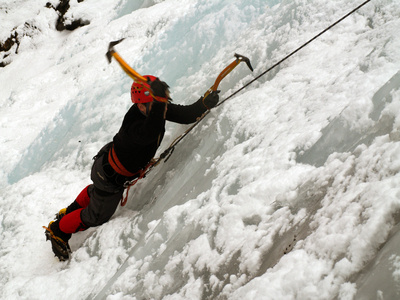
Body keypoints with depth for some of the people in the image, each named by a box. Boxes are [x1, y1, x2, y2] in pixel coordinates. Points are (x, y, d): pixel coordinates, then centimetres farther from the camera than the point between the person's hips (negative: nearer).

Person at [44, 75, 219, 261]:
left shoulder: (159, 108, -22)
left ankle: (69, 212, 64)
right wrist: (158, 103, -75)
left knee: (95, 191, 37)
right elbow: (149, 135, -65)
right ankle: (57, 231, 39)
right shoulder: (134, 125, -45)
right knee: (96, 217, 15)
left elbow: (186, 115, -17)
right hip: (110, 175, -8)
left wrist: (205, 103, -35)